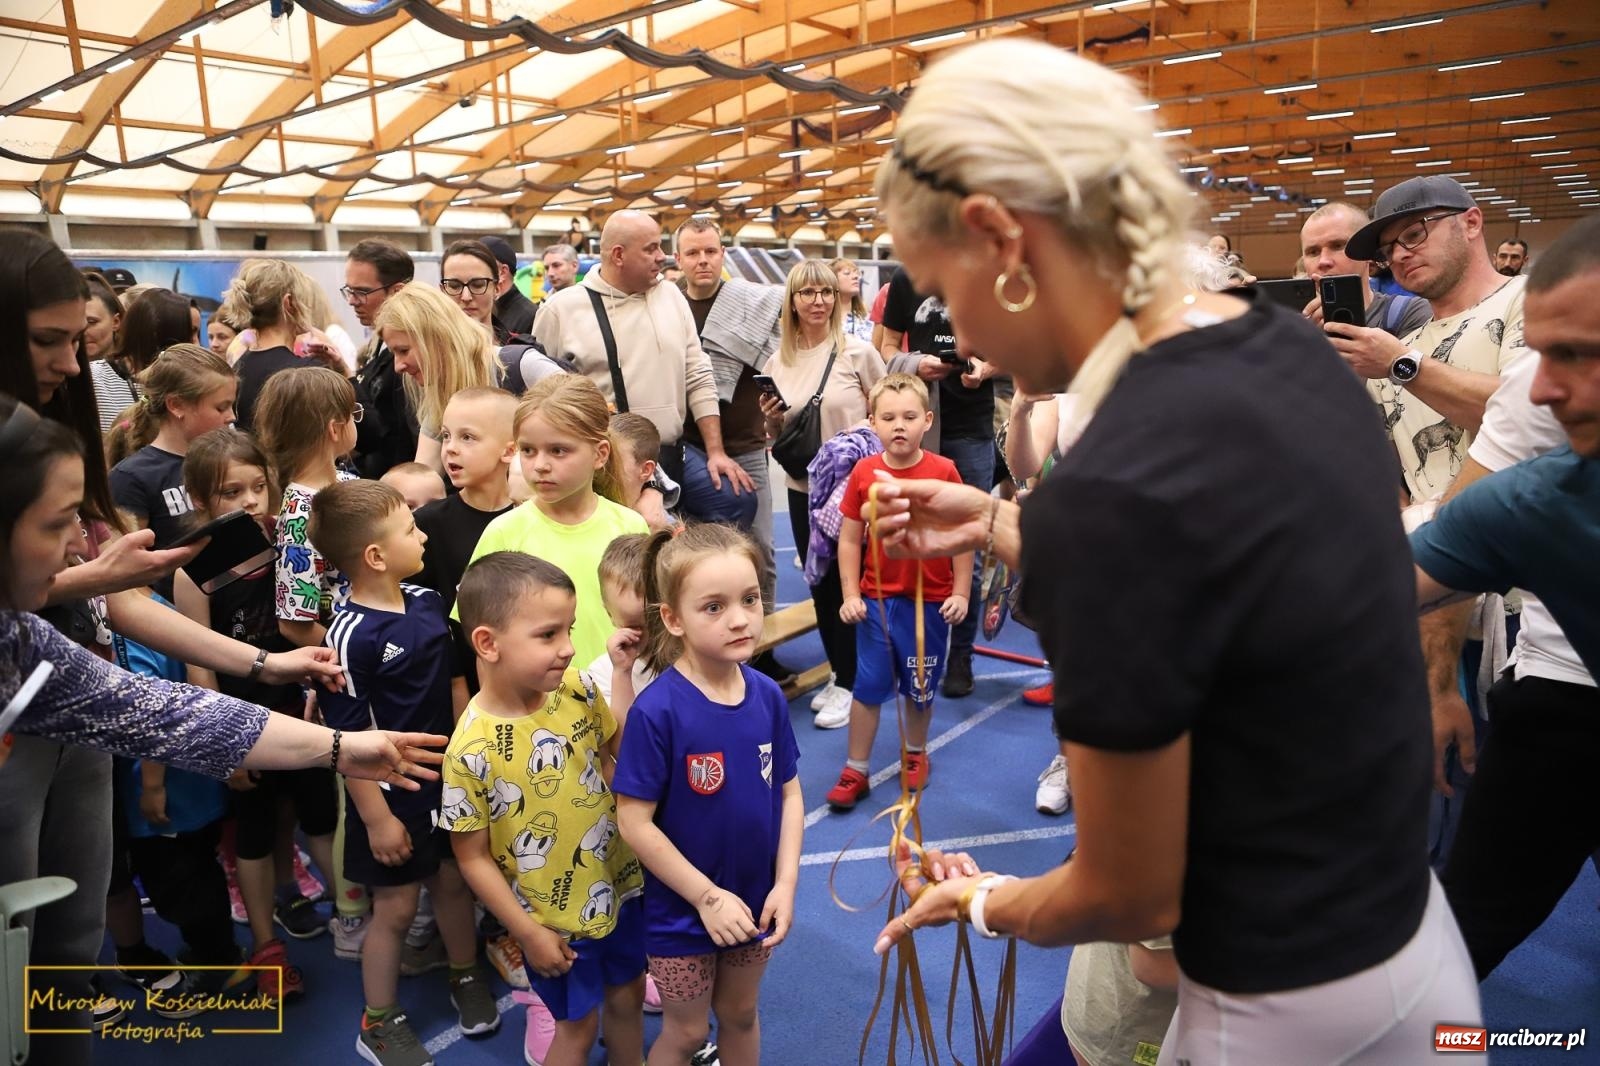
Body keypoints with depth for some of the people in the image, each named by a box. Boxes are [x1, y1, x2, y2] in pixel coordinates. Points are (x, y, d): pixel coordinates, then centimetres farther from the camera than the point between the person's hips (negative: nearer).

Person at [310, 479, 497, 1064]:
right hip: (392, 793, -6)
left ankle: (466, 978, 43)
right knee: (396, 905, 9)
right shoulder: (351, 635, -22)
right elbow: (348, 738, -18)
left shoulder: (427, 601, -3)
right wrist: (376, 817, -15)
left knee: (454, 880, 20)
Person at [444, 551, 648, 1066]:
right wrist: (529, 933, -11)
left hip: (617, 885, 5)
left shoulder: (576, 688, -14)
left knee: (627, 996, 25)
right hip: (556, 917, -4)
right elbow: (472, 855, -15)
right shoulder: (473, 749, -27)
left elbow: (621, 747, 6)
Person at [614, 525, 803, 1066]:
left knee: (740, 1015, 25)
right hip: (684, 910, -4)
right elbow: (635, 822, -20)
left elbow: (789, 793, -1)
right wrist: (707, 895, -17)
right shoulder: (657, 710, -24)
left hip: (754, 902, 4)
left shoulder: (767, 695, -10)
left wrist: (785, 884, -8)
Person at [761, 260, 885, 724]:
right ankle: (839, 671, 31)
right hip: (802, 489, 4)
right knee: (820, 585, 13)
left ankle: (848, 683, 18)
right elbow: (777, 437, 12)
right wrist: (771, 420, -9)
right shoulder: (778, 362, 4)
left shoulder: (857, 354, -7)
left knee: (849, 584, 3)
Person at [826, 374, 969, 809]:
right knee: (868, 686, 7)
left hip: (930, 601, -1)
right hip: (875, 599, 1)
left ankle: (915, 753, 38)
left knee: (920, 687, 15)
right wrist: (850, 595, -3)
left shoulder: (943, 471, -10)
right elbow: (849, 539, 0)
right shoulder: (863, 472, -5)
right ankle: (856, 770, 19)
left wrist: (960, 594, -6)